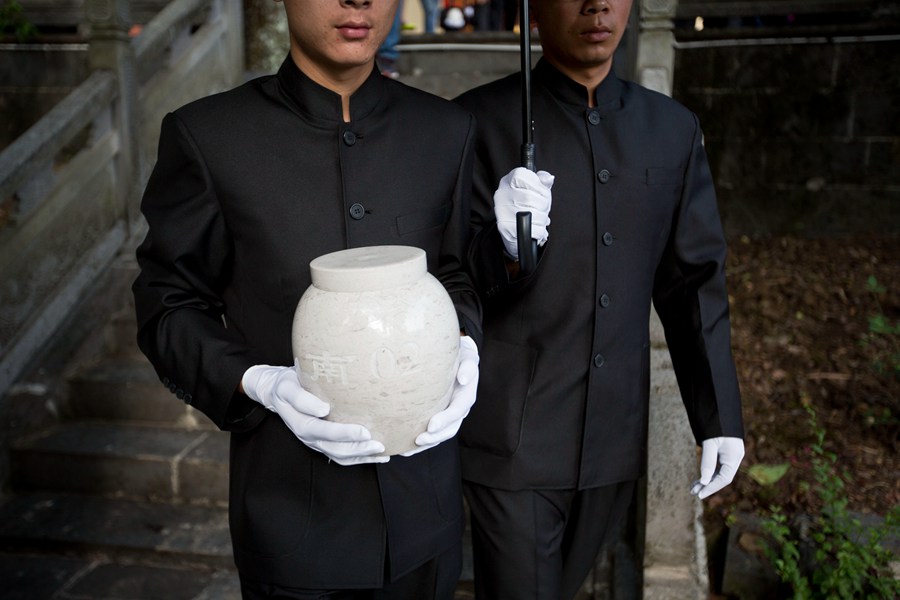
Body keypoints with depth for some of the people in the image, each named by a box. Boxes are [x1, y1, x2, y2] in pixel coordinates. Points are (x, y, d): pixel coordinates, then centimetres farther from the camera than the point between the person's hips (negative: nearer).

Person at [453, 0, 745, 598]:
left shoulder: (674, 129, 5)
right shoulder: (482, 121, -9)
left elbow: (693, 279, 8)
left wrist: (720, 416, 5)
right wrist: (507, 250, -30)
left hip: (615, 435, 5)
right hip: (514, 434, -4)